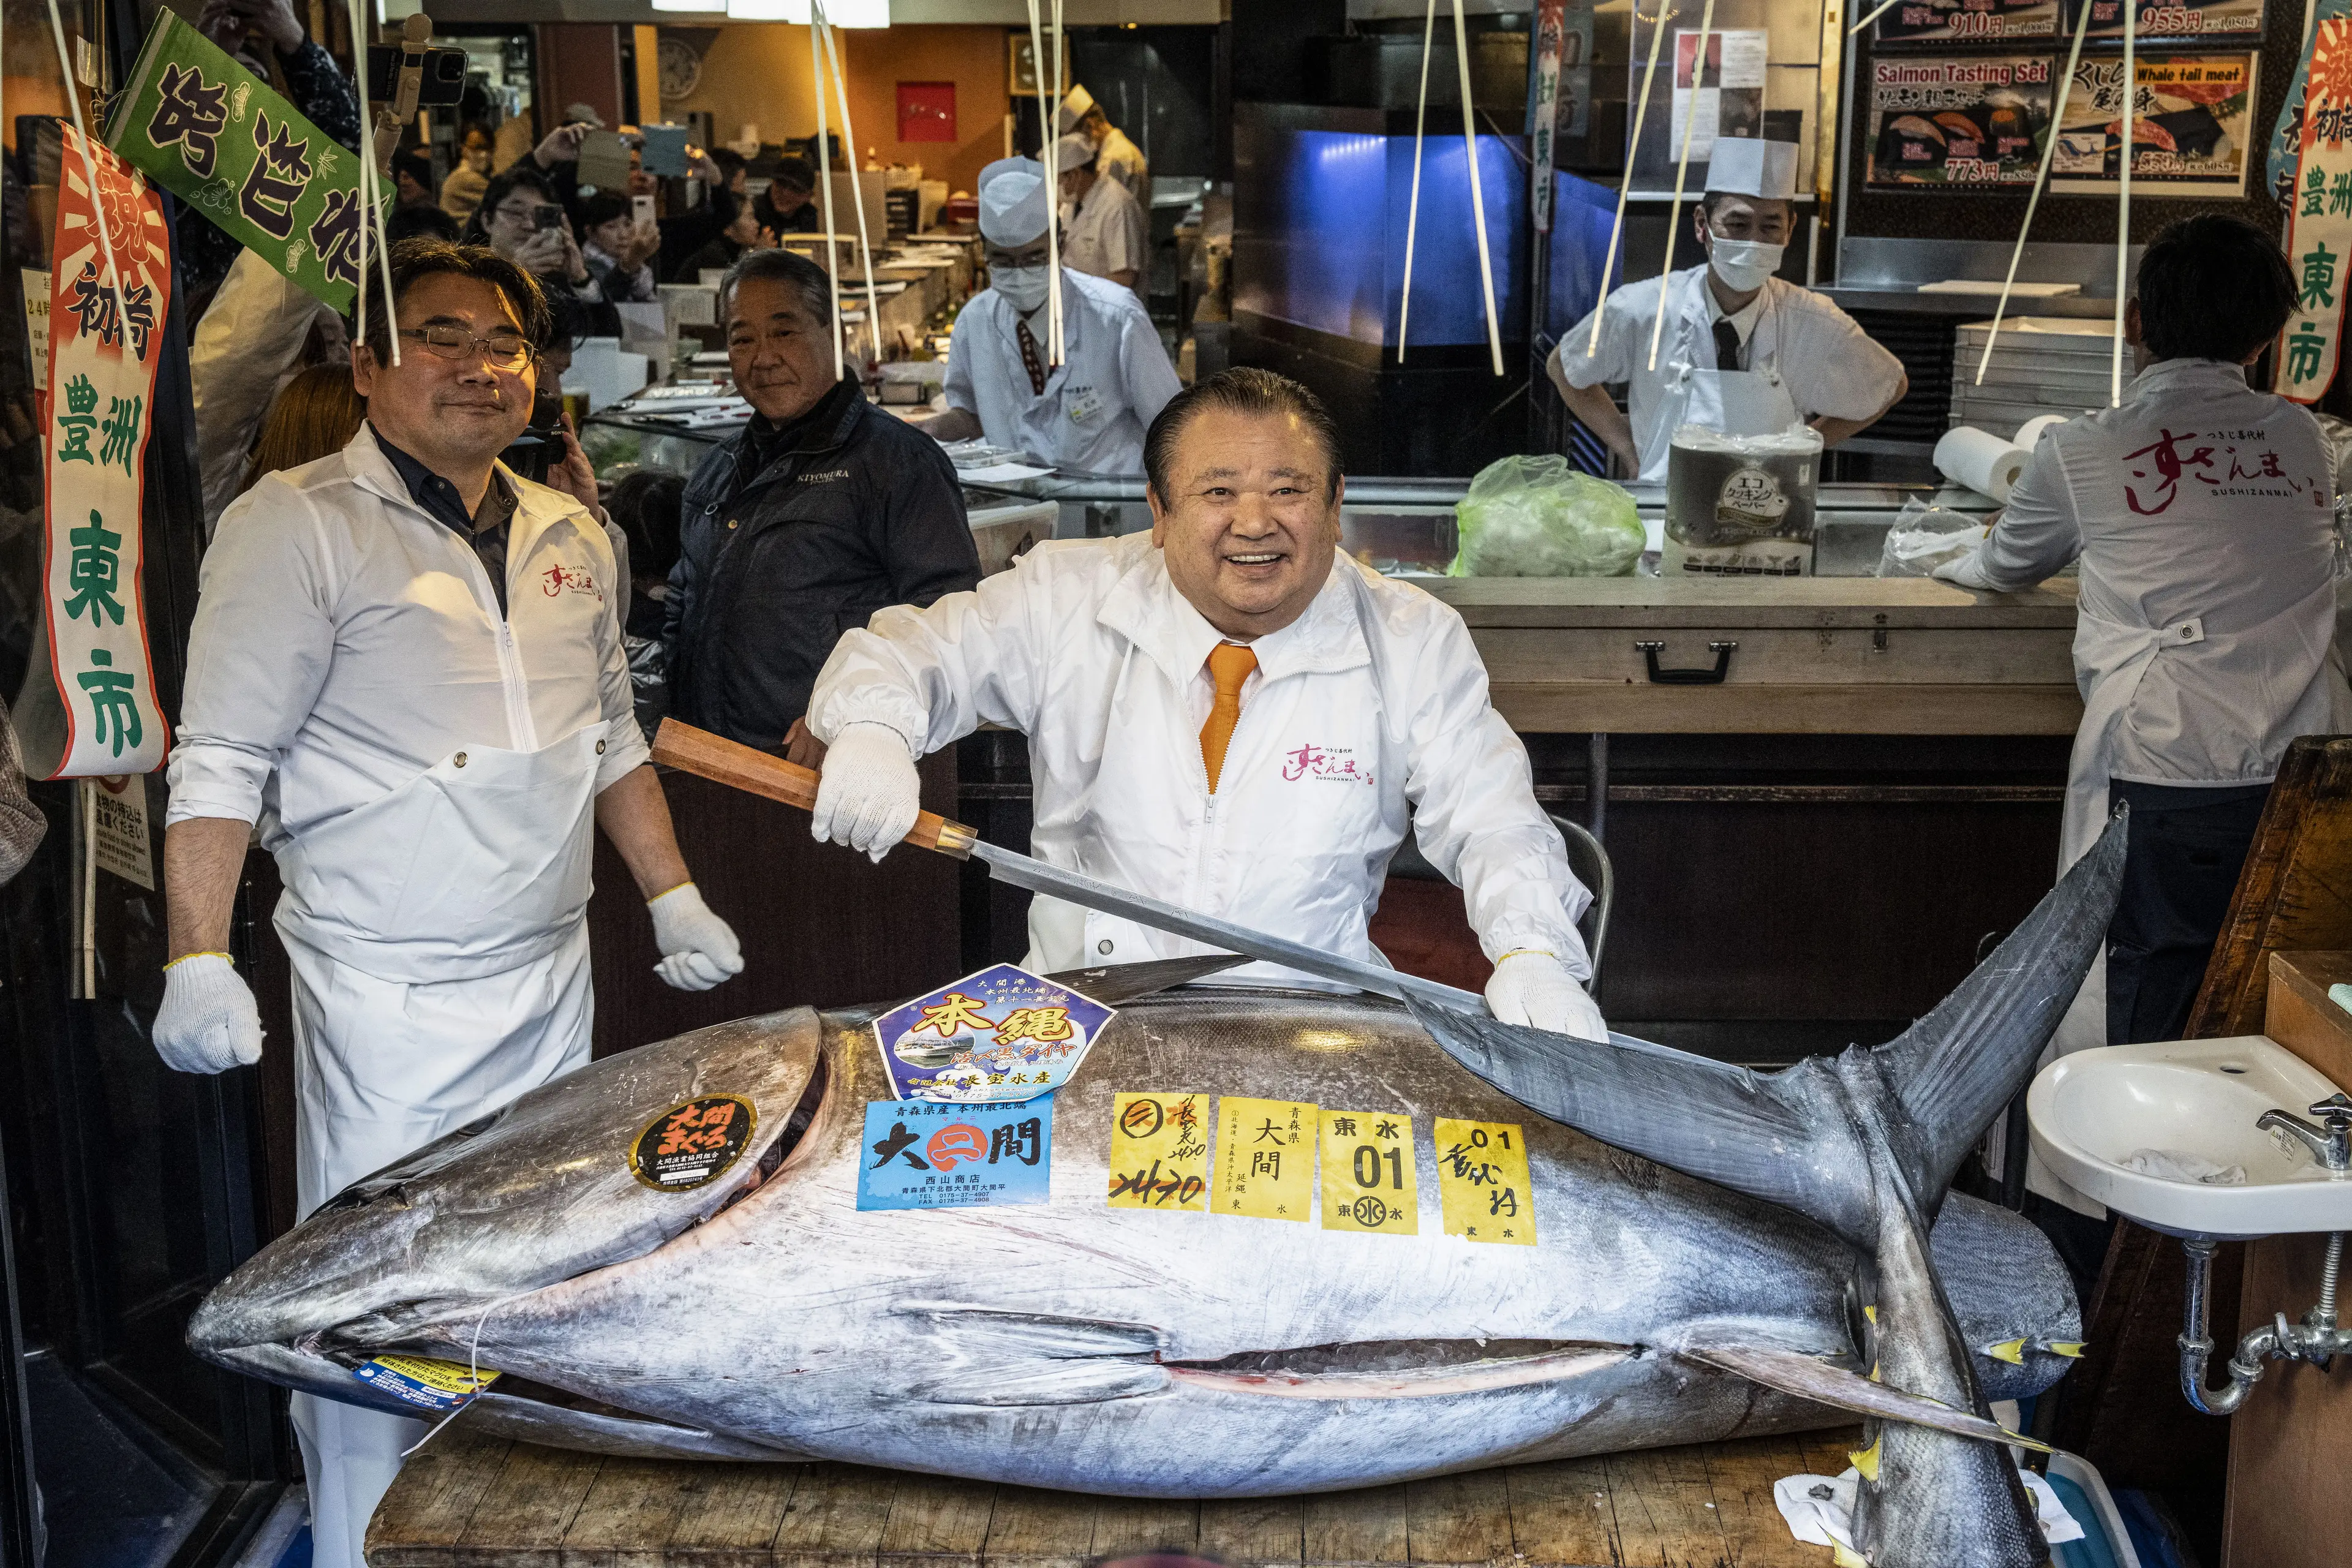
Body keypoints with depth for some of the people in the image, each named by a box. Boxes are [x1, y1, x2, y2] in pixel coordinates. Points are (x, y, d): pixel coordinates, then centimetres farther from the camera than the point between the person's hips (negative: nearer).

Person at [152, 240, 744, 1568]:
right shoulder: (299, 525, -6)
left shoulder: (573, 538, 13)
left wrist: (674, 896, 15)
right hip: (390, 997, -6)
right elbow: (222, 760, -10)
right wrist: (200, 963, -17)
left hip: (553, 979, 6)